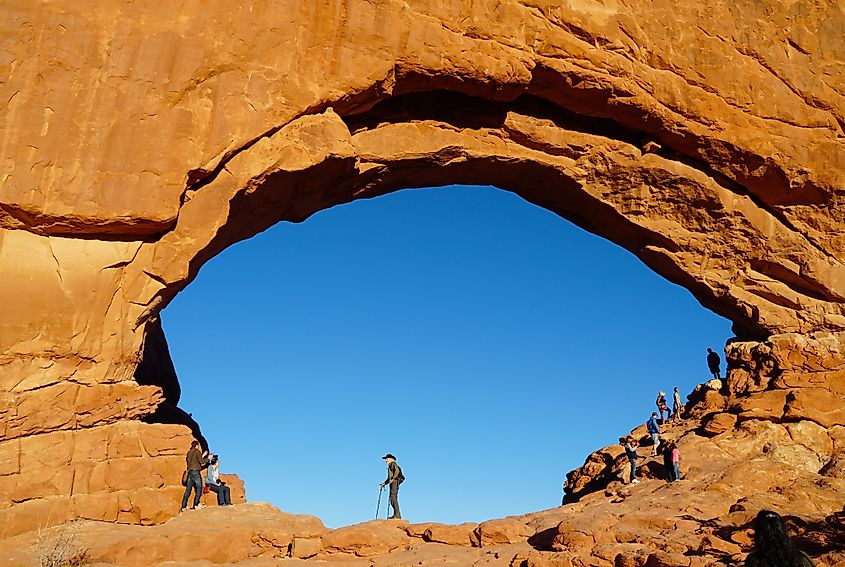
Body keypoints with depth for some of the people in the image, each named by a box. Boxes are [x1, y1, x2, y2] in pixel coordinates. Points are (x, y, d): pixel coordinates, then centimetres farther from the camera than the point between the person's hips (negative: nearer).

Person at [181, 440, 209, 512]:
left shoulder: (189, 453, 18)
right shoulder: (197, 451, -5)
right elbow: (201, 461, -9)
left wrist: (203, 456, 30)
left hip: (190, 472, 7)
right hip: (195, 472, -7)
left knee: (188, 489, 6)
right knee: (199, 488, -2)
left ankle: (184, 506, 3)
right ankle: (196, 504, -10)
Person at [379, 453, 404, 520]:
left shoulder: (393, 464, 1)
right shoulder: (390, 467, 28)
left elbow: (397, 471, -18)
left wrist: (393, 479, -23)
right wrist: (384, 484, 24)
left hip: (395, 482, -10)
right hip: (392, 484, 10)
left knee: (394, 498, -17)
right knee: (391, 499, 5)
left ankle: (397, 515, -22)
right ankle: (395, 515, 4)